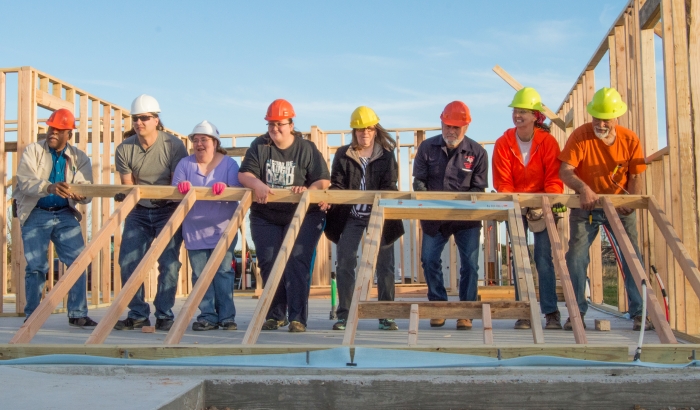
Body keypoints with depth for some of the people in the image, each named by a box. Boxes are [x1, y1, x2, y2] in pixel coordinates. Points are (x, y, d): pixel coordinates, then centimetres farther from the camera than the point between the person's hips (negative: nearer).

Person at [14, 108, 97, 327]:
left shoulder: (79, 158, 3)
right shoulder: (32, 151, -3)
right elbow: (25, 181, -19)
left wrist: (80, 195, -31)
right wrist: (49, 187, -38)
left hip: (65, 214, 2)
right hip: (36, 214, -2)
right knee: (36, 266, -3)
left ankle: (78, 314, 5)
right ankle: (31, 316, 11)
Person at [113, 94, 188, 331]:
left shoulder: (173, 145, -12)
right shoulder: (124, 150, -5)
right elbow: (127, 186, 4)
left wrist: (175, 218, -15)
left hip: (168, 210, -3)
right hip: (139, 211, 3)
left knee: (168, 263, -8)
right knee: (128, 262, -3)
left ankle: (164, 316, 1)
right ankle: (137, 314, 7)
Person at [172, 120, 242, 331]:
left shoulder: (229, 164, 3)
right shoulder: (185, 164, 8)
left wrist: (225, 189, -31)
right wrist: (182, 188, -24)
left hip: (223, 230, -2)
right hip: (194, 231, 2)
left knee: (223, 272, -2)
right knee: (200, 274, 1)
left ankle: (226, 316, 4)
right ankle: (207, 316, 7)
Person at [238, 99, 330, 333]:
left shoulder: (307, 149, 0)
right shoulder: (259, 146, 4)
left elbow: (323, 181, -5)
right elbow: (244, 174, -6)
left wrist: (309, 190, -26)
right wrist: (257, 184, -28)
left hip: (303, 216, -2)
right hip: (265, 217, 3)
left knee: (297, 264, -13)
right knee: (268, 263, 0)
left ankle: (297, 318, -9)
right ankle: (275, 316, 13)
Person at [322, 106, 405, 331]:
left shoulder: (386, 155, 4)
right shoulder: (343, 155, 5)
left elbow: (389, 187, -5)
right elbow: (337, 185, 0)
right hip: (350, 217, 0)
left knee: (384, 265, 1)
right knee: (344, 264, -3)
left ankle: (386, 316, 9)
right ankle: (344, 314, 6)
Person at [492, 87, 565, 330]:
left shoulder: (547, 141, -10)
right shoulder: (503, 143, -6)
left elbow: (553, 178, -12)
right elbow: (502, 182, -9)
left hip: (543, 207, -1)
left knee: (544, 258, -4)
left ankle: (551, 312, 4)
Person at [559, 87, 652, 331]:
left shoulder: (630, 139, -7)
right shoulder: (580, 136, -15)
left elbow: (635, 176, -1)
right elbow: (565, 171, -20)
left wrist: (632, 199, -20)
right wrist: (583, 188, -38)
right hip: (586, 206, -1)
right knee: (576, 257, -4)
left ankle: (639, 313, 7)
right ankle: (577, 312, 6)